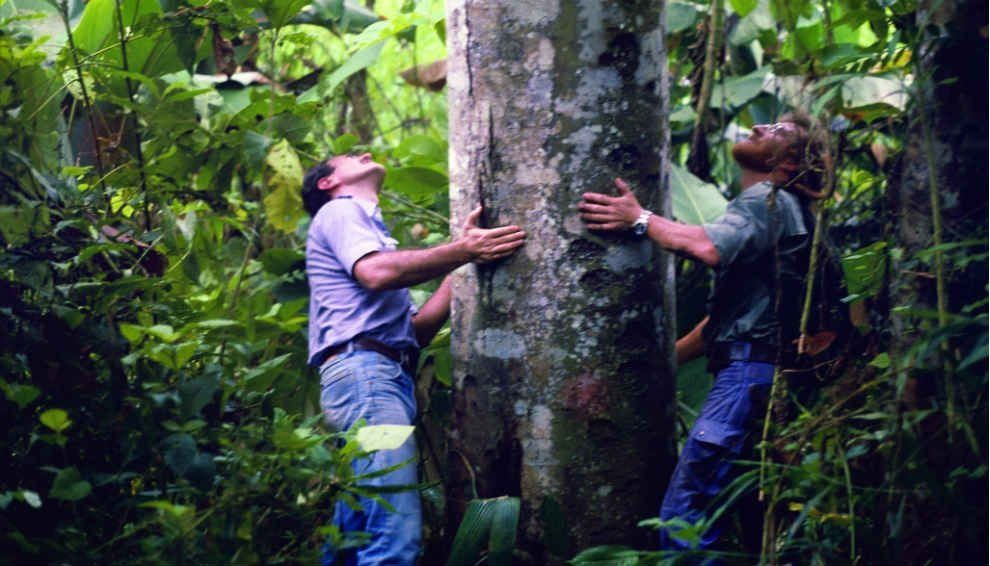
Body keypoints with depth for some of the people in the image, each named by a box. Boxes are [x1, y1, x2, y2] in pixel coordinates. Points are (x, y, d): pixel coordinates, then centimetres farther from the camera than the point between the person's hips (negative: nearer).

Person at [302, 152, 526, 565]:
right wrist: (463, 252, -13)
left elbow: (417, 330, 22)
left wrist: (463, 259, 19)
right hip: (363, 370, -10)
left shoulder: (367, 227, 34)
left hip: (387, 378, 10)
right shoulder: (340, 210, 9)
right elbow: (376, 273, -14)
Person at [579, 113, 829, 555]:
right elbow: (727, 314, 32)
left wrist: (640, 219, -12)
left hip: (749, 369, -11)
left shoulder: (768, 200, -3)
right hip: (748, 367, 11)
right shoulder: (771, 206, 30)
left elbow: (710, 248, -24)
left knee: (682, 516, -16)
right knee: (755, 520, 12)